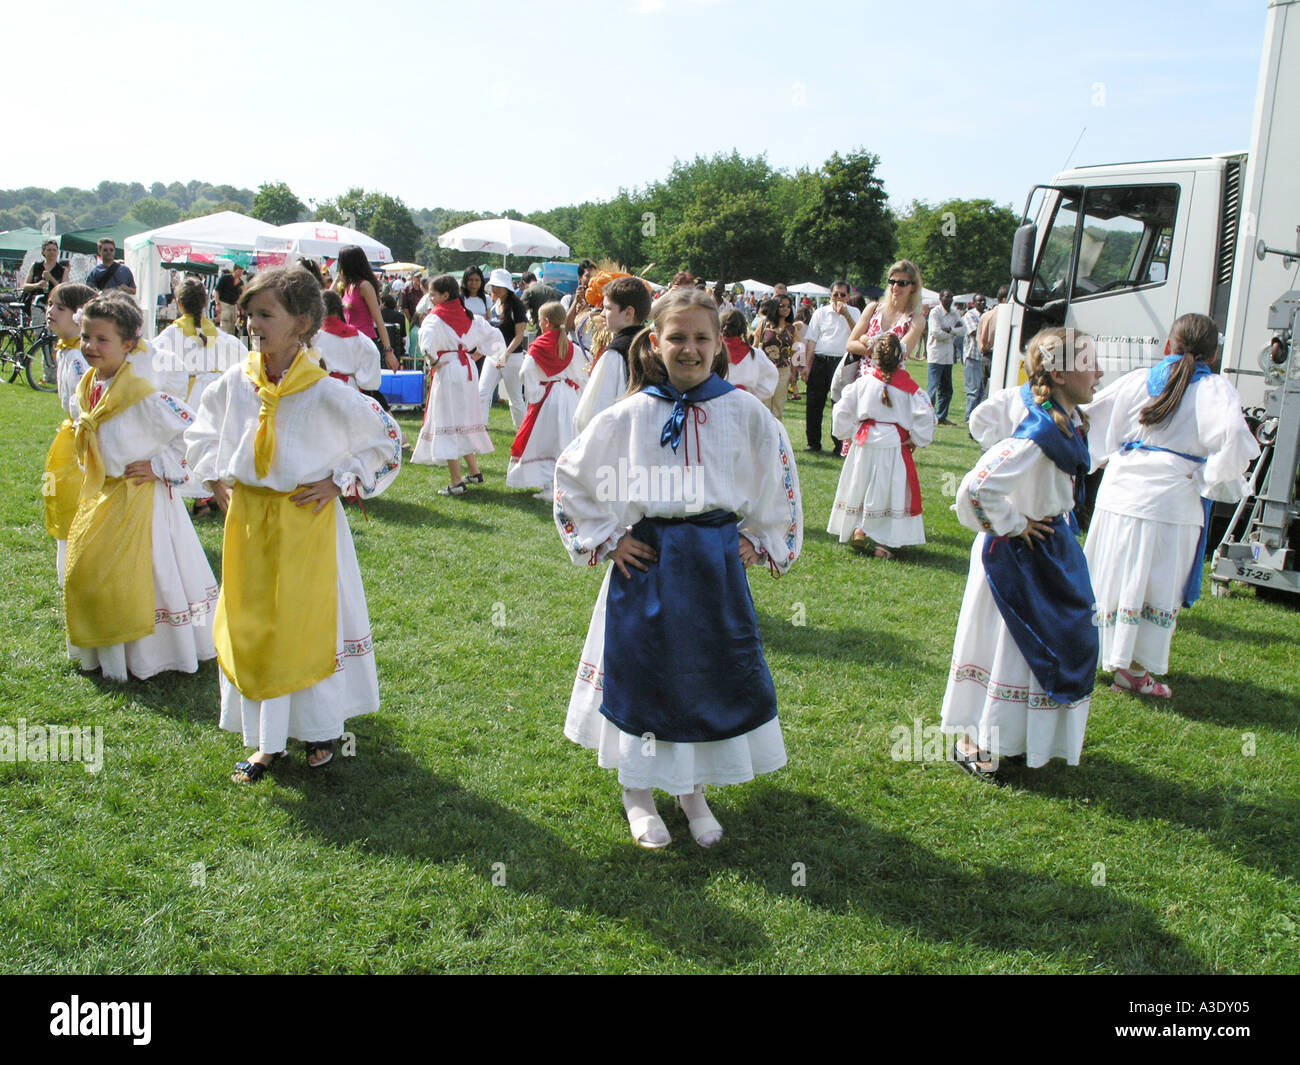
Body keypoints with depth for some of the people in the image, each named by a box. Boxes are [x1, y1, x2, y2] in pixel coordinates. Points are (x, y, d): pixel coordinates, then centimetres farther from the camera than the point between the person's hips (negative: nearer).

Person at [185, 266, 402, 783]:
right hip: (248, 523, 5)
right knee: (249, 628, 10)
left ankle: (321, 730, 28)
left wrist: (338, 483, -10)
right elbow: (201, 435, 19)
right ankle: (267, 741, 24)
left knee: (309, 625, 7)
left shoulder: (326, 393, -15)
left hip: (306, 523, -4)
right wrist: (217, 482, 7)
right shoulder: (235, 384, -1)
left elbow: (387, 439, -5)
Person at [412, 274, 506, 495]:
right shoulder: (469, 316, 12)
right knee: (465, 419, 20)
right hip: (468, 368, 7)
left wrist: (433, 362, -15)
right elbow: (494, 335, 16)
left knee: (446, 422, -4)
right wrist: (497, 358, 20)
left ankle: (456, 483, -6)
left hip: (447, 369, -7)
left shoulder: (435, 317, -9)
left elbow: (426, 342, -28)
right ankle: (475, 472, 27)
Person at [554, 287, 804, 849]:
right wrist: (604, 539, 0)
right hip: (648, 562, -1)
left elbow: (781, 481, 11)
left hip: (718, 564, 1)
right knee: (640, 672, 6)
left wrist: (761, 540, 6)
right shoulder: (629, 415, -4)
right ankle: (638, 793, 27)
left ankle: (694, 790, 30)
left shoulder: (744, 412, -1)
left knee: (716, 672, 8)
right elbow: (571, 477, 5)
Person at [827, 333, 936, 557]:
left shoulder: (862, 383, -1)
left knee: (860, 488, 18)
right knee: (891, 493, 5)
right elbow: (925, 415, -10)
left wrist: (848, 436, 14)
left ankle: (858, 530, 15)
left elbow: (841, 411, 1)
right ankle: (884, 541, 4)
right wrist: (916, 440, 1)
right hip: (893, 445, -2)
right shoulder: (907, 386, -7)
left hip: (863, 444, 2)